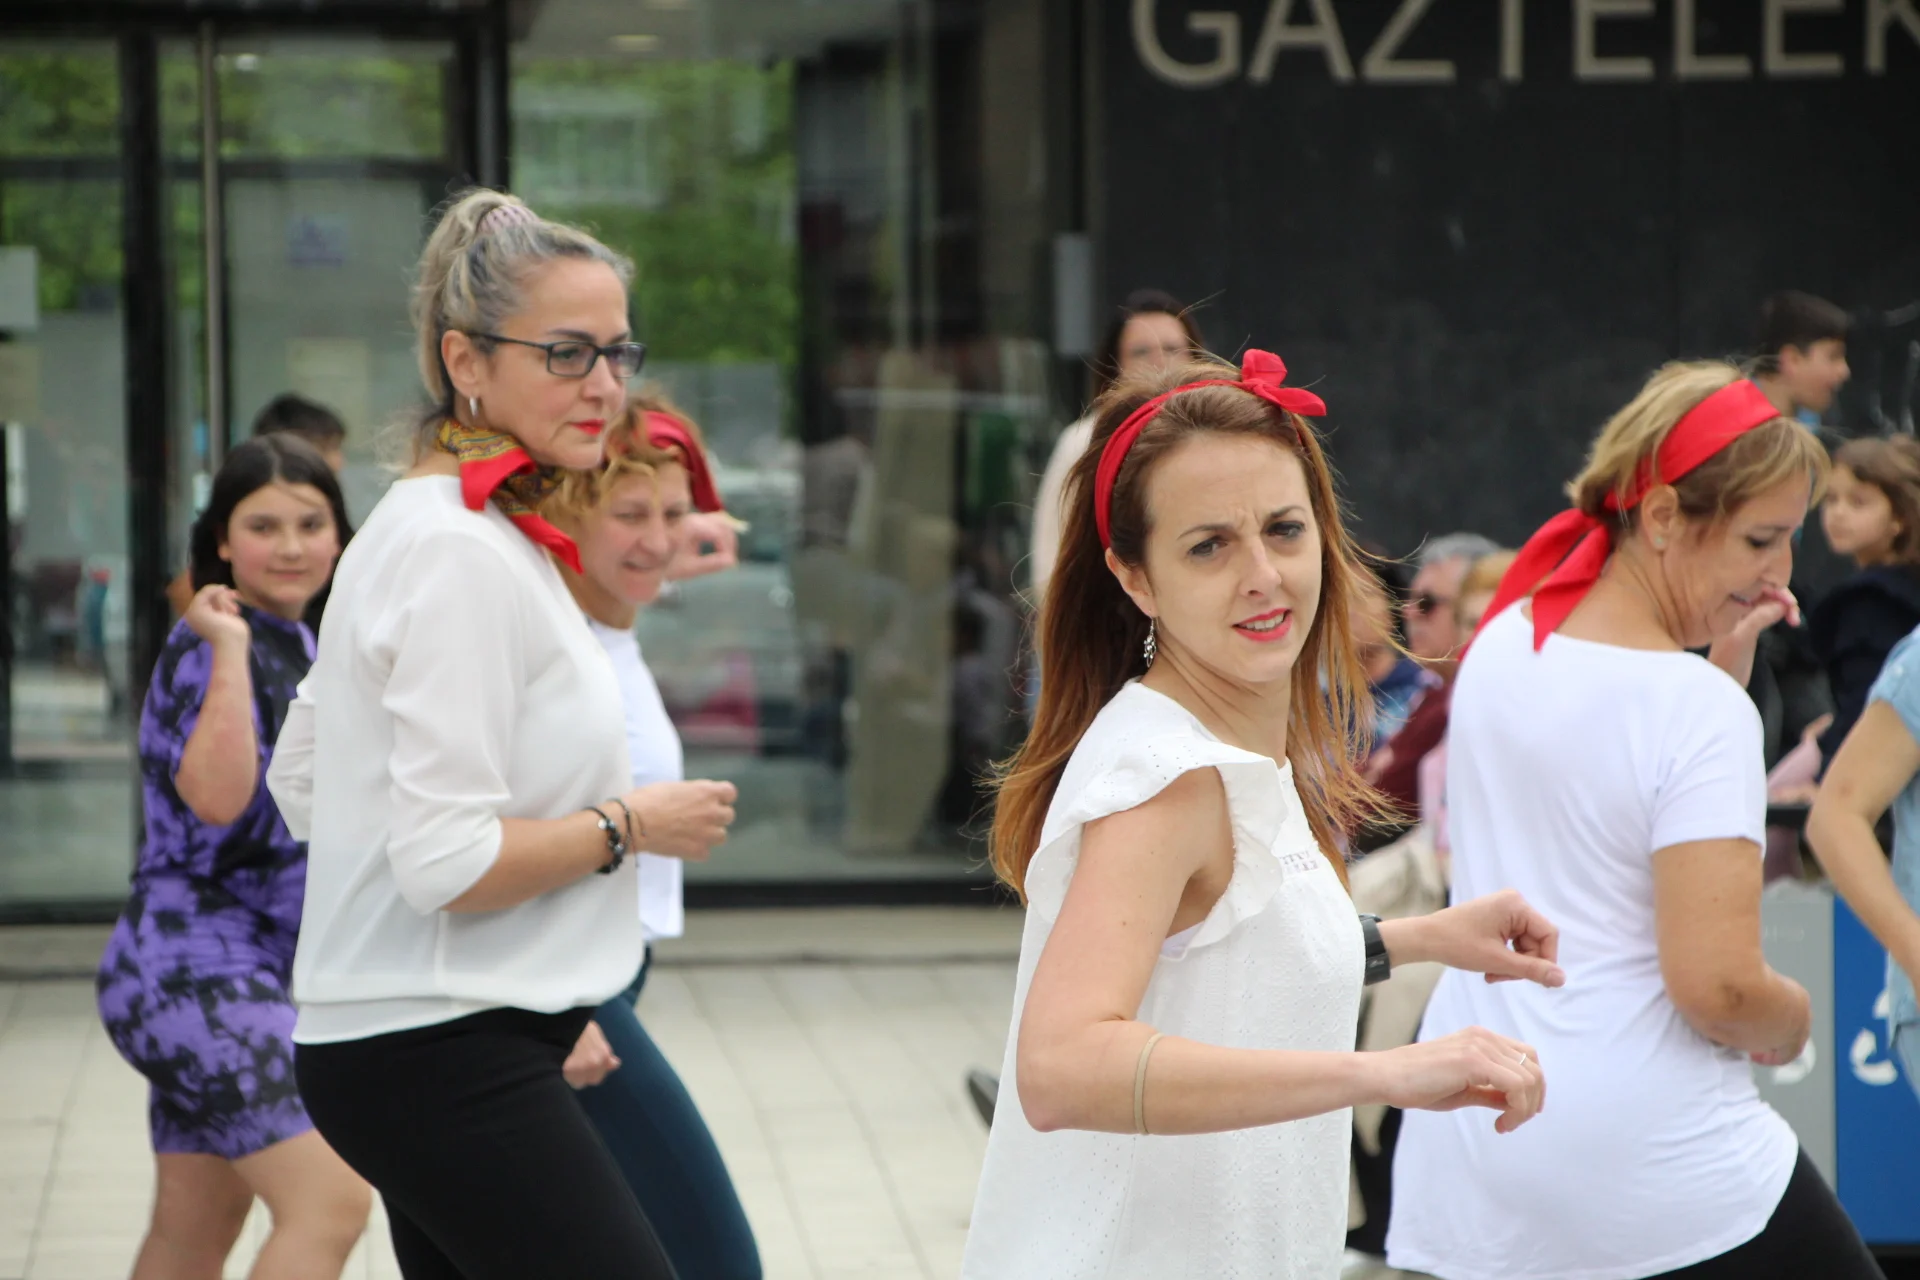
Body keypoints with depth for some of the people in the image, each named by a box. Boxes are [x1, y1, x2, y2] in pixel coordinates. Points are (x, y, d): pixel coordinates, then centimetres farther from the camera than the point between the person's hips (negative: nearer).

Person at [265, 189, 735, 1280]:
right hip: (444, 1058, -11)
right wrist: (632, 824, -9)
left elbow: (302, 780, 22)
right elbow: (447, 861, -22)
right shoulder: (464, 555, -16)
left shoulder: (425, 526, 15)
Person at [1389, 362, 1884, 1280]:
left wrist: (1715, 652, 16)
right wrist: (1789, 1018, -1)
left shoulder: (1498, 648, 7)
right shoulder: (1700, 707, -16)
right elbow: (1716, 985, -21)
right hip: (1656, 1170, -7)